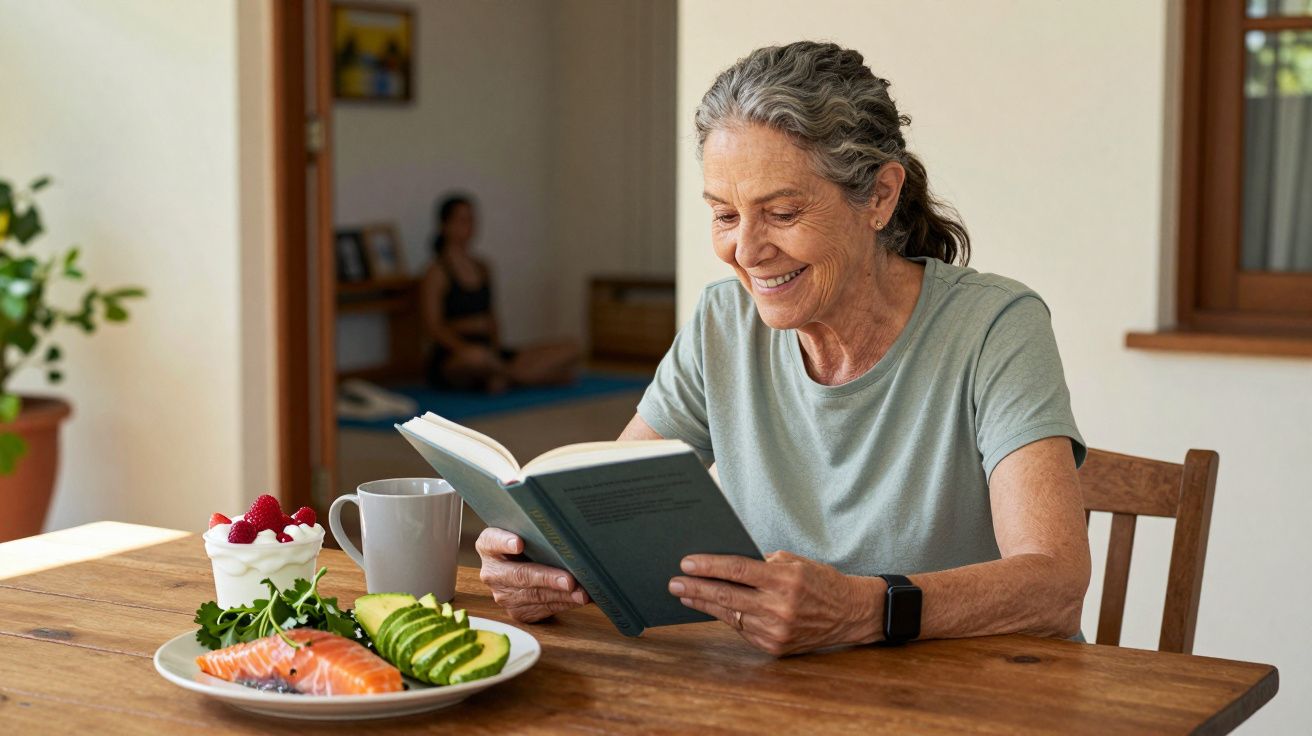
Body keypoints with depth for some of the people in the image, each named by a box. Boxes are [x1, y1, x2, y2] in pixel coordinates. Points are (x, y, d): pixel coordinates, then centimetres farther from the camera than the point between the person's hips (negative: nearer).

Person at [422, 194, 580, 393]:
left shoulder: (483, 269, 17)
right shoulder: (438, 272, -2)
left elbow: (490, 316, 16)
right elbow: (434, 326, -10)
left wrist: (496, 347, -4)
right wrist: (463, 347, -26)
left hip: (488, 349, 6)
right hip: (452, 360, -6)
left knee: (569, 350, -8)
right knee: (476, 357, -45)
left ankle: (503, 376, -20)